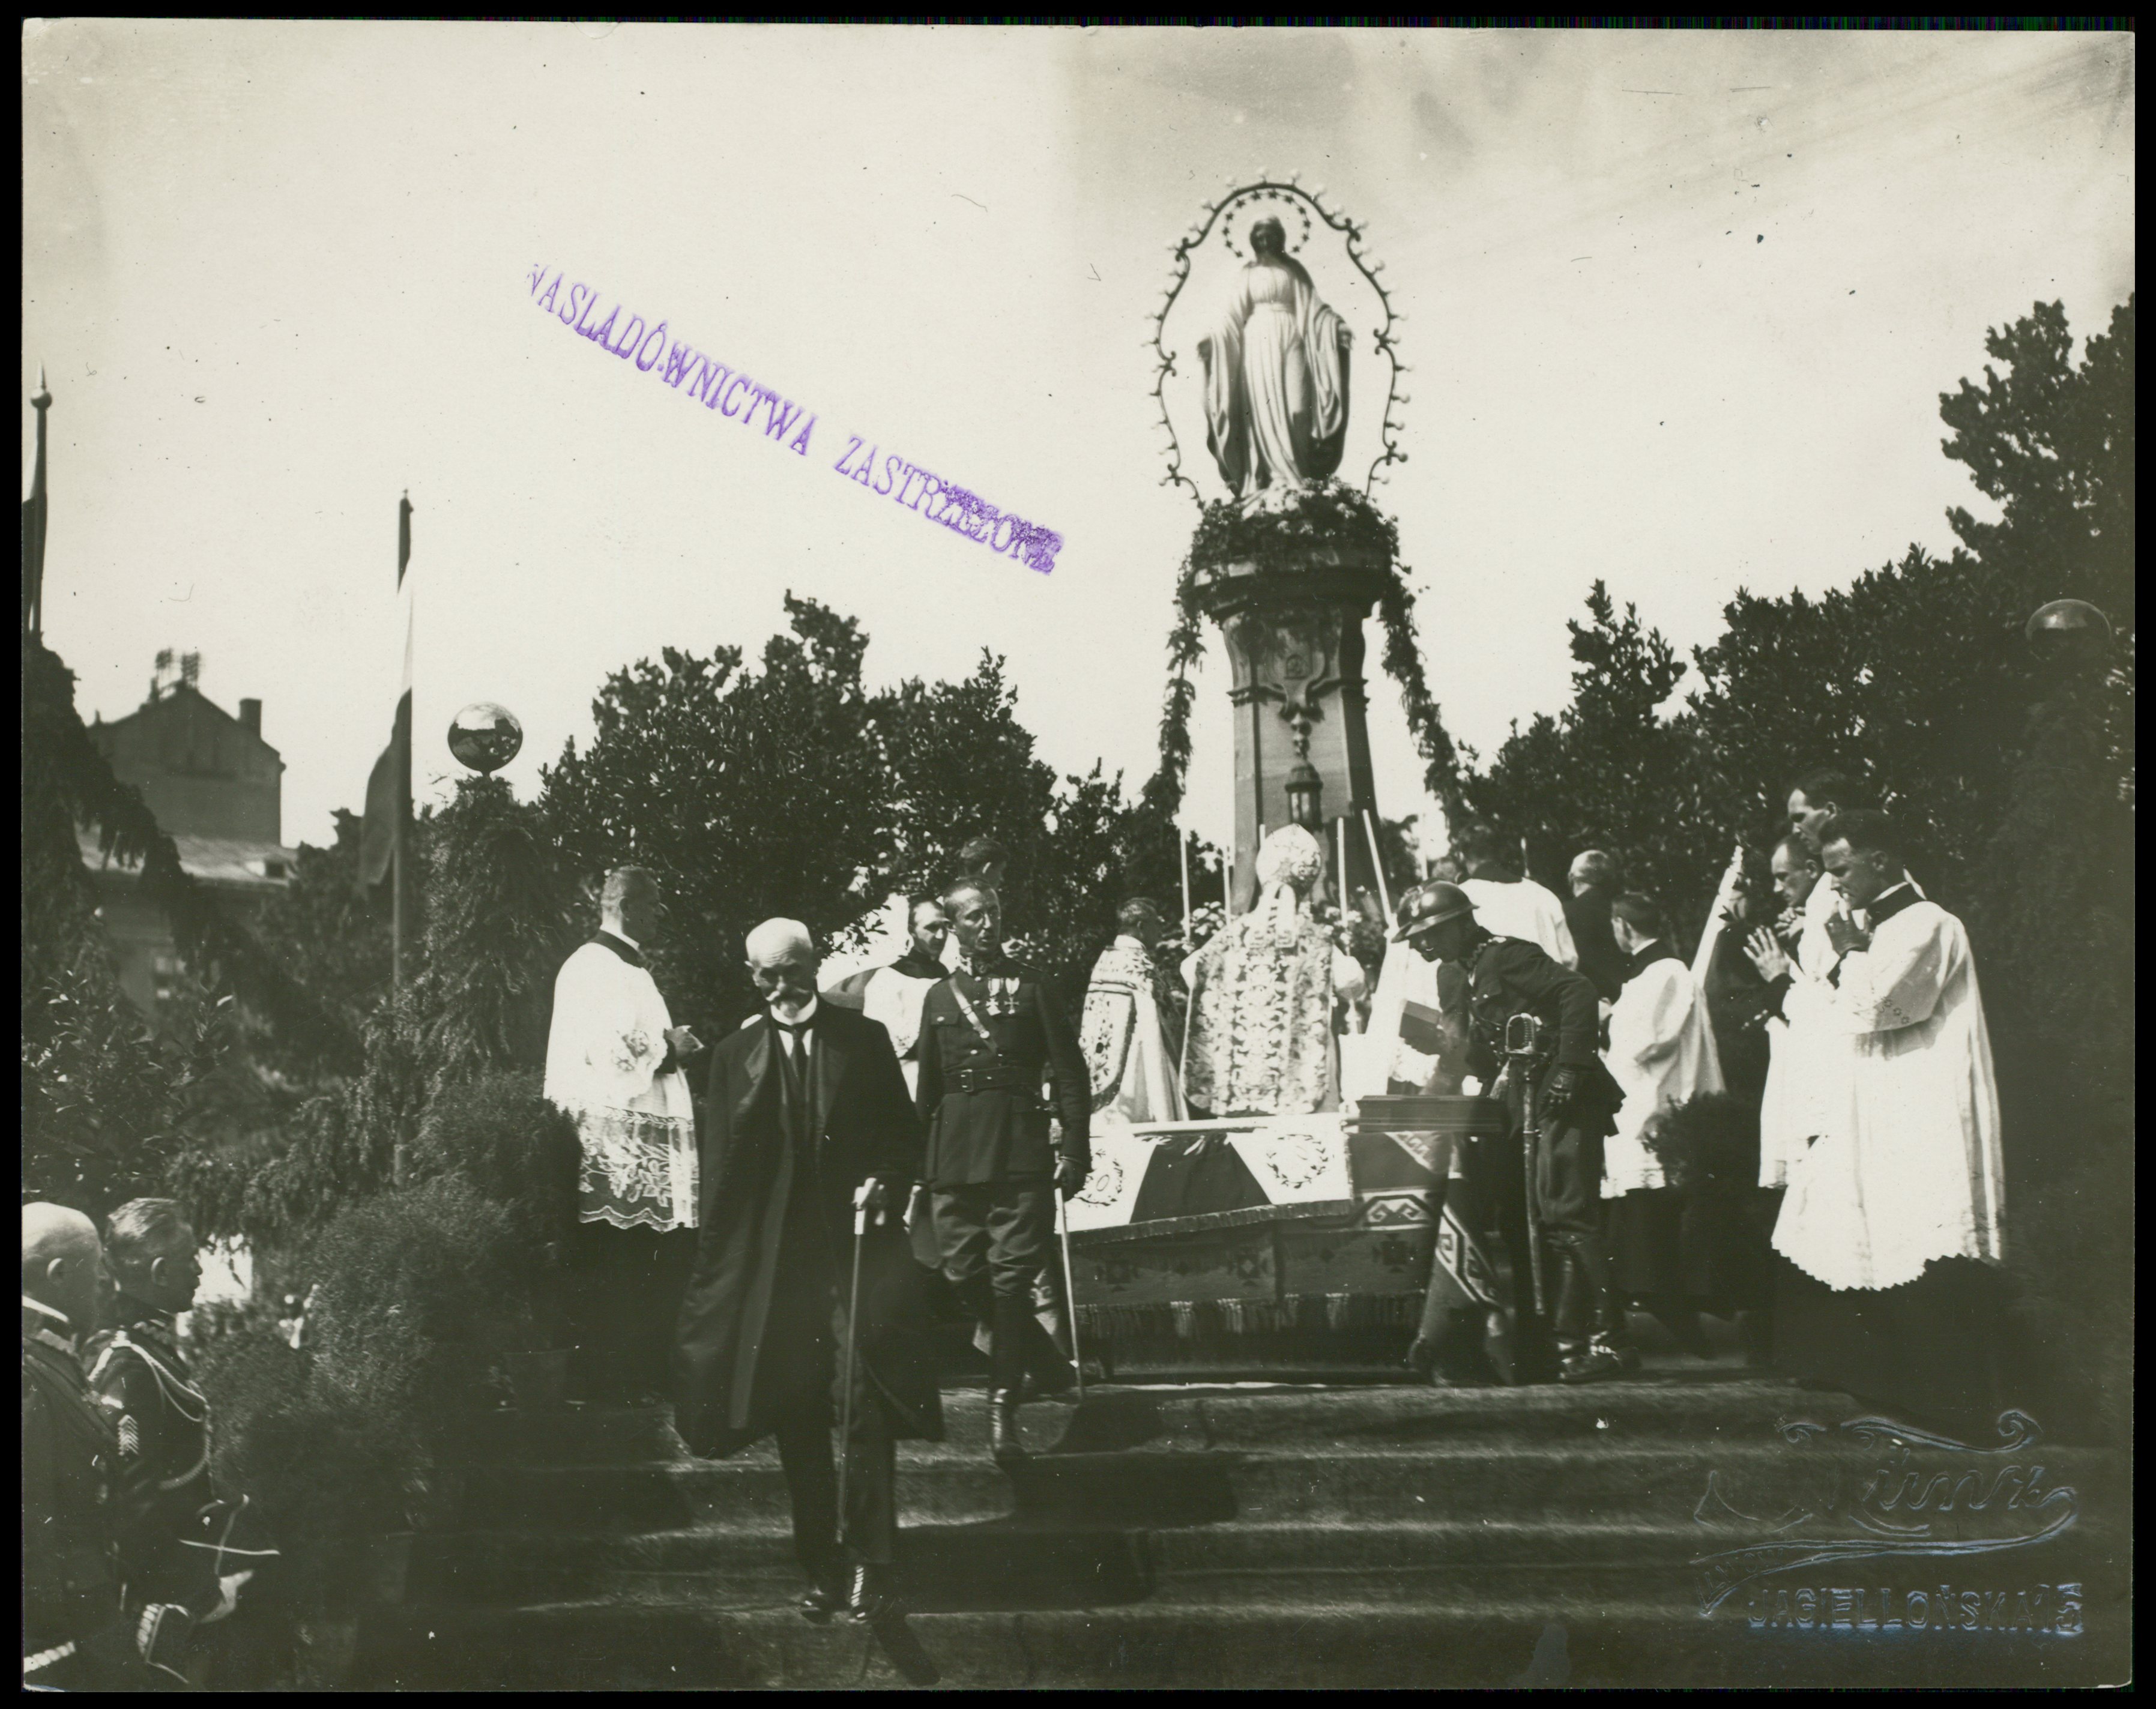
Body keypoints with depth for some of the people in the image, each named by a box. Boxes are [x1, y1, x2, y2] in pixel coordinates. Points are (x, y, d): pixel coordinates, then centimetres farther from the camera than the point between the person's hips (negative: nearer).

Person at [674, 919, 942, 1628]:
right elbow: (721, 1165, 6)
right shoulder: (736, 1054, 9)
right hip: (774, 1256, 2)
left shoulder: (863, 1038, 7)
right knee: (796, 1419, 4)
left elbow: (904, 1135, 10)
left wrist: (885, 1185, -9)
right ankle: (822, 1569, 13)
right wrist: (715, 1268, 0)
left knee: (864, 1403, -13)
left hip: (856, 1243, -2)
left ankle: (871, 1567, -11)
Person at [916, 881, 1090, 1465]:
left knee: (1012, 1277, -7)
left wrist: (1075, 1151, -5)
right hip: (956, 1154, 3)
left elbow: (1070, 1072, 3)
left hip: (1021, 1151, -3)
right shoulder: (940, 998, 15)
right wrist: (916, 1163, 14)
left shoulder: (1032, 988, 6)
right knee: (965, 1274, 1)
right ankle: (1048, 1366, 22)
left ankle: (1004, 1411, -2)